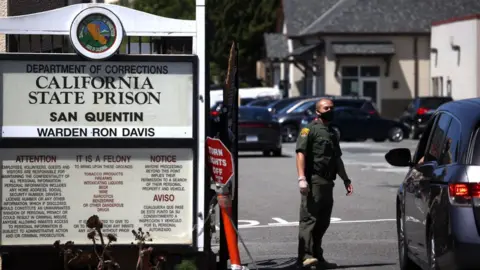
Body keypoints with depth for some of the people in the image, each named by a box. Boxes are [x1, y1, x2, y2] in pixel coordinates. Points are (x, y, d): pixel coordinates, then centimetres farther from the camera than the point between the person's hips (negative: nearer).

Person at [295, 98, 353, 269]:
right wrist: (301, 178, -22)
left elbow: (337, 159, 30)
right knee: (309, 219, -13)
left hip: (327, 182, 8)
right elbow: (301, 153, -12)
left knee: (323, 222, 10)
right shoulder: (310, 129, -3)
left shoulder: (332, 133, 24)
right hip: (313, 181, -8)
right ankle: (306, 256, -18)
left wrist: (346, 179, 24)